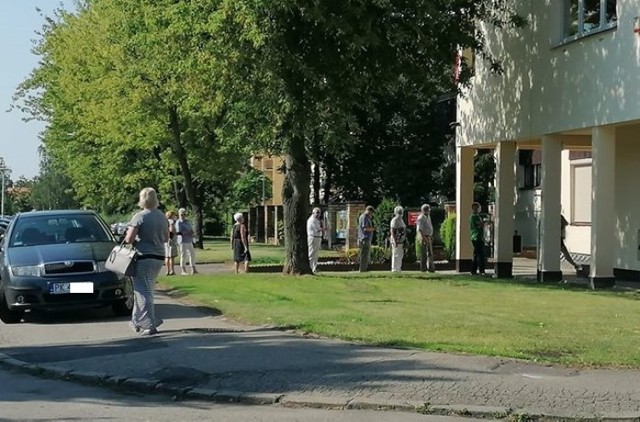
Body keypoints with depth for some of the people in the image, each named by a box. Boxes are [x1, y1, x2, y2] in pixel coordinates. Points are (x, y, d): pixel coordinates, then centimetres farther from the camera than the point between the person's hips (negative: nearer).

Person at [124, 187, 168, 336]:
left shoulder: (139, 217, -13)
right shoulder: (162, 217, 8)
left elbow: (129, 239, -17)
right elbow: (166, 238, 18)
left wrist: (128, 234, 4)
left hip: (144, 258, -7)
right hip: (159, 257, 7)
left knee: (143, 291, -3)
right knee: (144, 290, 18)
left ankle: (150, 326, -6)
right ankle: (137, 321, 25)